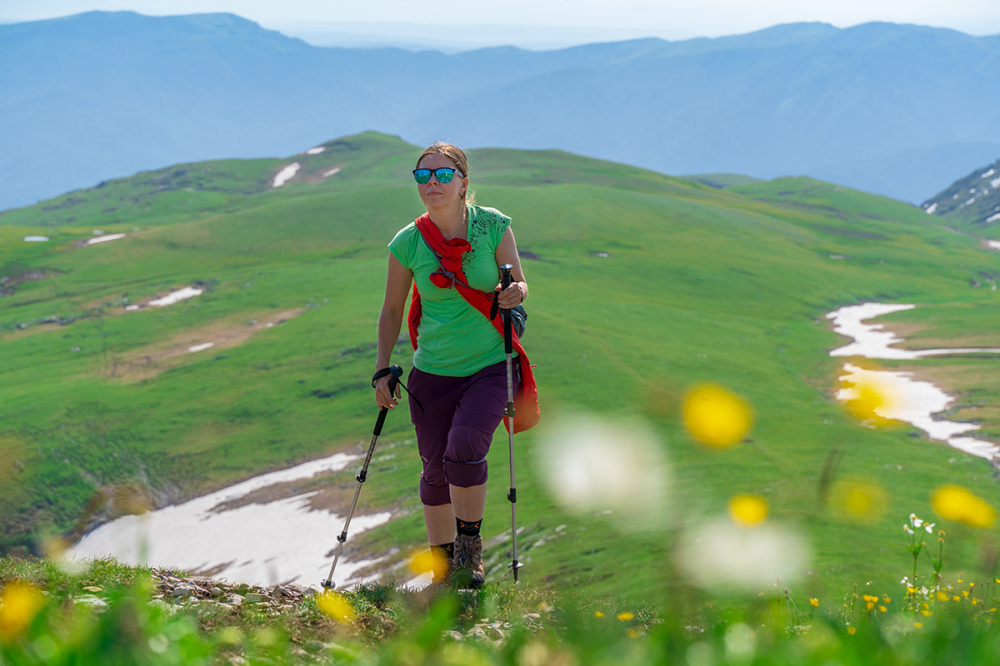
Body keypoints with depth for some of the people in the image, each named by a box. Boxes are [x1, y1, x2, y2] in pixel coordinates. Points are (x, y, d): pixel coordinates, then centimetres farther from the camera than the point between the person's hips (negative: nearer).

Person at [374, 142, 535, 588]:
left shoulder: (492, 226, -7)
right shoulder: (407, 243, -4)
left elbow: (518, 284, 2)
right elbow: (392, 310, 7)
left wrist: (514, 293, -21)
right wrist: (382, 369, 3)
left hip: (490, 367, -2)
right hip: (433, 372, 2)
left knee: (464, 449, -22)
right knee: (436, 469, 4)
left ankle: (470, 546, 0)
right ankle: (443, 564, 23)